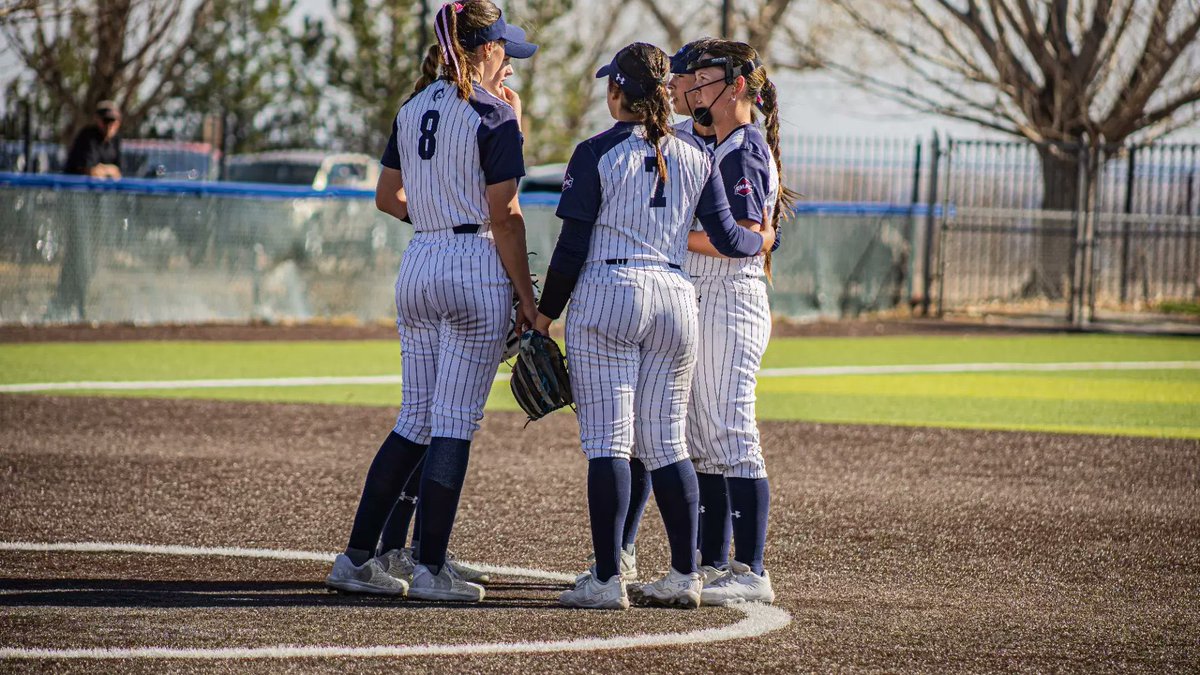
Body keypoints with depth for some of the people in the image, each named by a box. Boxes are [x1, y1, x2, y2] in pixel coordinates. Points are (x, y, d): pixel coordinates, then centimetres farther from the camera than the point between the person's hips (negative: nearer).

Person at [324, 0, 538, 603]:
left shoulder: (412, 110, 11)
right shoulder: (492, 115, -10)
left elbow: (388, 197, 17)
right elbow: (504, 217, -12)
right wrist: (526, 298, -7)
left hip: (418, 267, 7)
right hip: (477, 271, -7)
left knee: (416, 419, 13)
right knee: (455, 424, -3)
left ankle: (356, 558, 10)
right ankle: (430, 570, -3)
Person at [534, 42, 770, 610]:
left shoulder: (597, 154, -5)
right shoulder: (695, 157, 7)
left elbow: (573, 248, -6)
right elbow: (726, 238, 4)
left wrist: (546, 312, 4)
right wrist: (761, 240, 26)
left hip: (606, 297, -4)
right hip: (676, 298, 4)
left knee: (607, 440, -5)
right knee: (666, 442, 13)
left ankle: (607, 580, -10)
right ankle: (684, 576, 11)